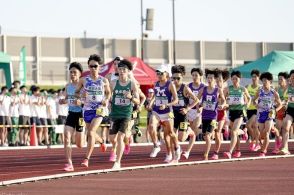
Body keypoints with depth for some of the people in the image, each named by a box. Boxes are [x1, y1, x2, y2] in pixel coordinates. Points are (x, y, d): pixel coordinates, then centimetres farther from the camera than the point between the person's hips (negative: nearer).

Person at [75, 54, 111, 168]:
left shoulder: (104, 81, 0)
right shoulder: (83, 80, 1)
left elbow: (108, 92, 15)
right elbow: (76, 92, 9)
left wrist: (106, 100, -5)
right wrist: (81, 96, -13)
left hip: (99, 110, -3)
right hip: (87, 110, 3)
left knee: (91, 133, -20)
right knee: (91, 133, 17)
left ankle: (87, 159, -17)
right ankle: (102, 142, 54)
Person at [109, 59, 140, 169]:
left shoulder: (132, 84, -4)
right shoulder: (113, 83, 0)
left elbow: (137, 101, -3)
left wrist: (131, 97, -21)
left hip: (126, 114, -2)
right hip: (114, 114, 2)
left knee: (120, 137, -14)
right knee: (112, 137, 9)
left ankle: (118, 162, -10)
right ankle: (114, 150, 46)